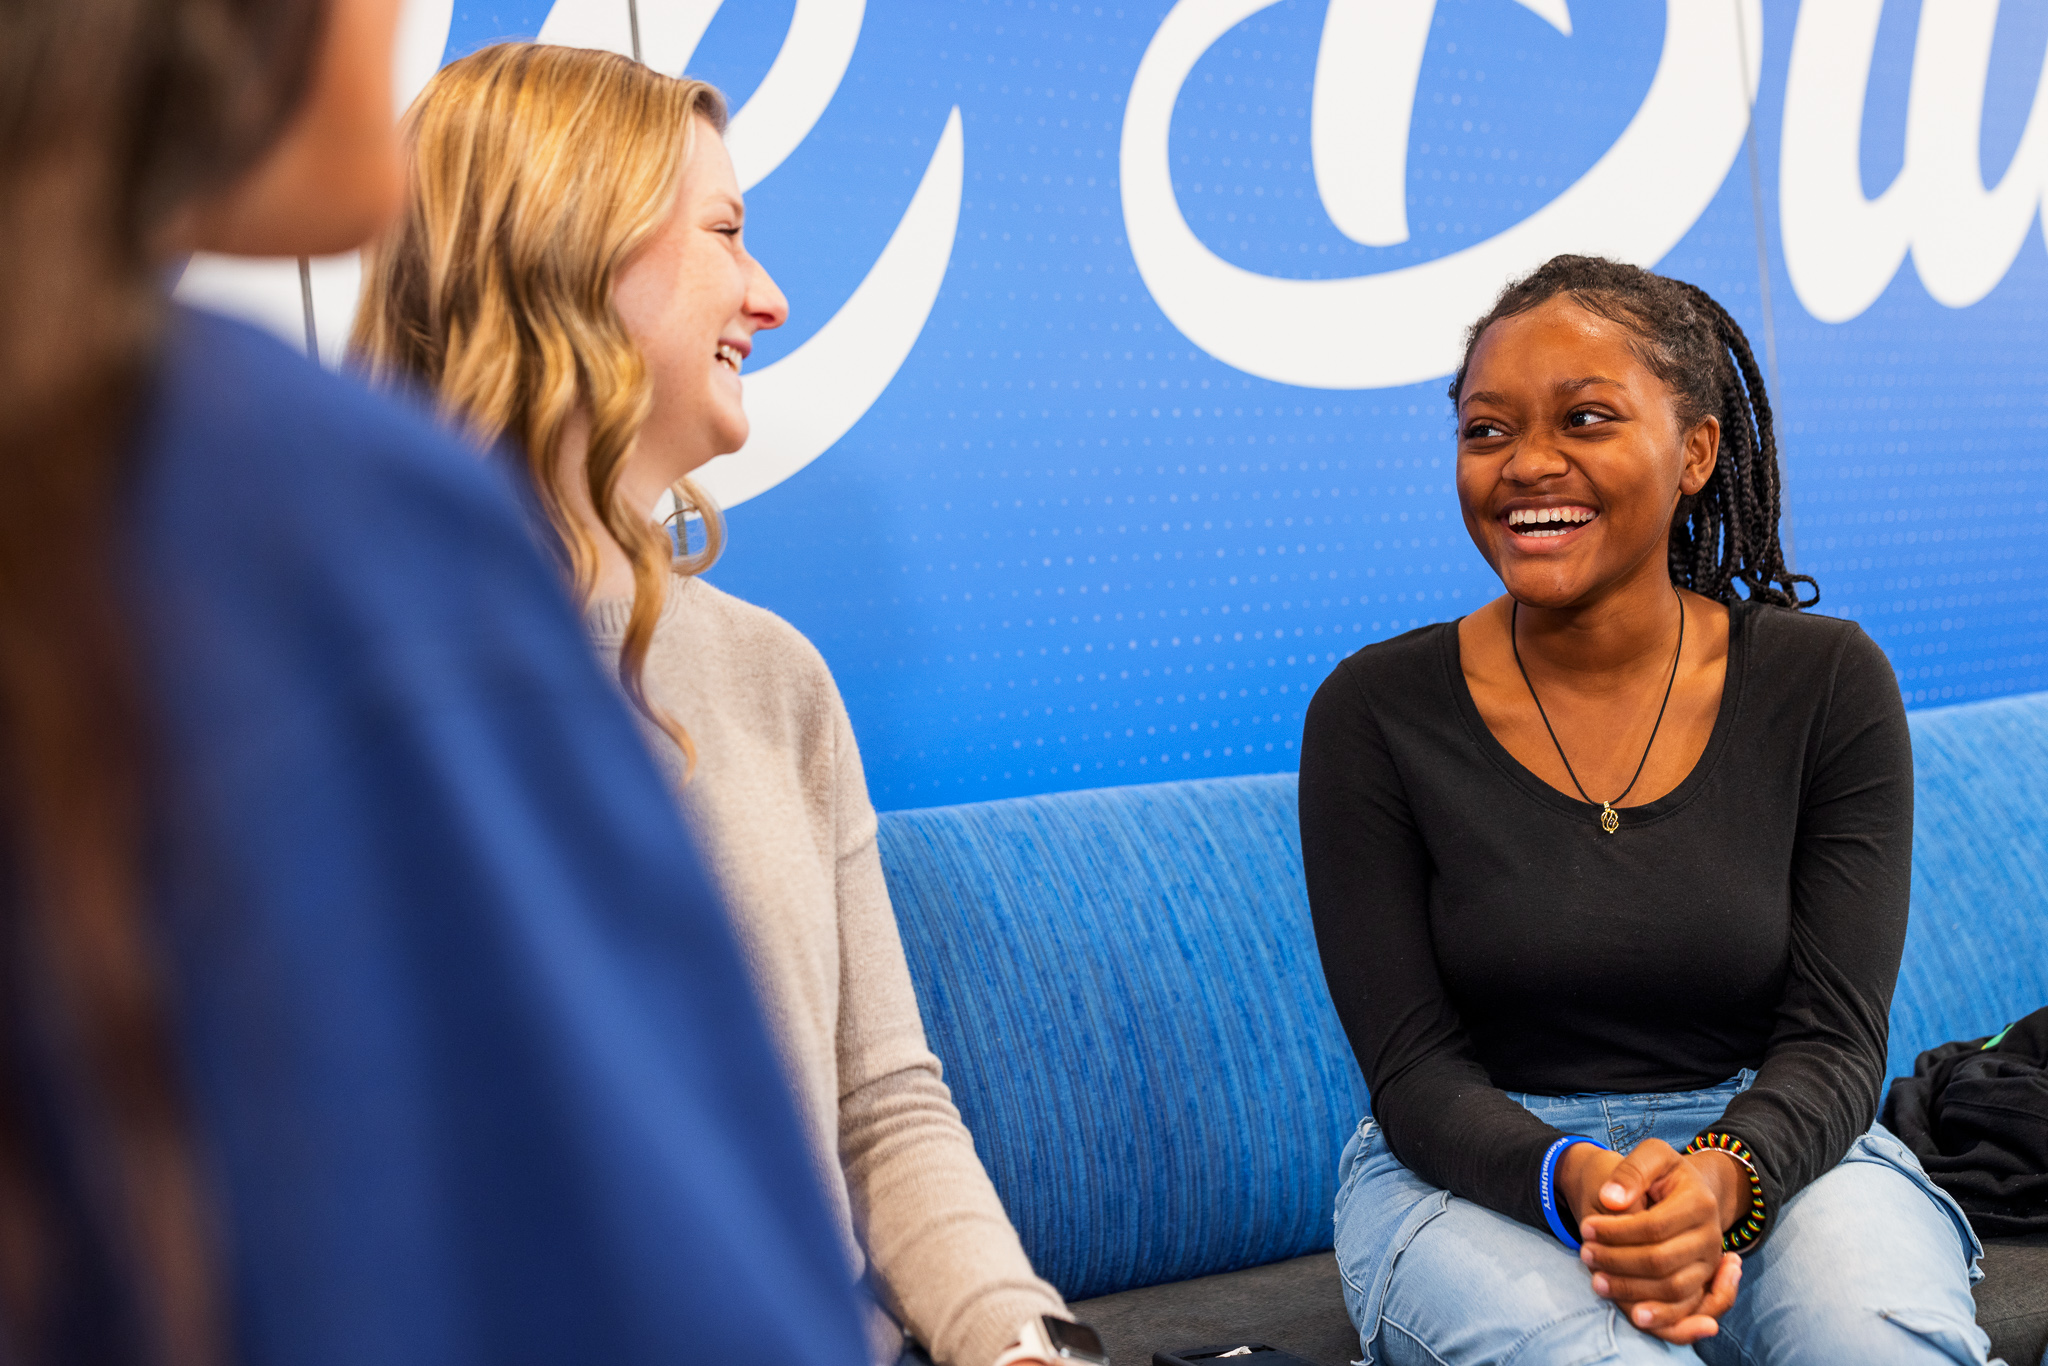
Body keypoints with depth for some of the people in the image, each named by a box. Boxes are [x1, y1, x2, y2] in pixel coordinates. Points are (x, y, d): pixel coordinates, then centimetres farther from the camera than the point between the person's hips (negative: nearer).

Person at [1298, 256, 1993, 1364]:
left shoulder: (1825, 682, -3)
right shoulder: (1374, 712, -7)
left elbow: (1832, 1043, -5)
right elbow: (1414, 1068, -7)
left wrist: (1721, 1177, -27)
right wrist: (1576, 1182, -28)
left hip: (1765, 1148, 2)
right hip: (1478, 1176, -1)